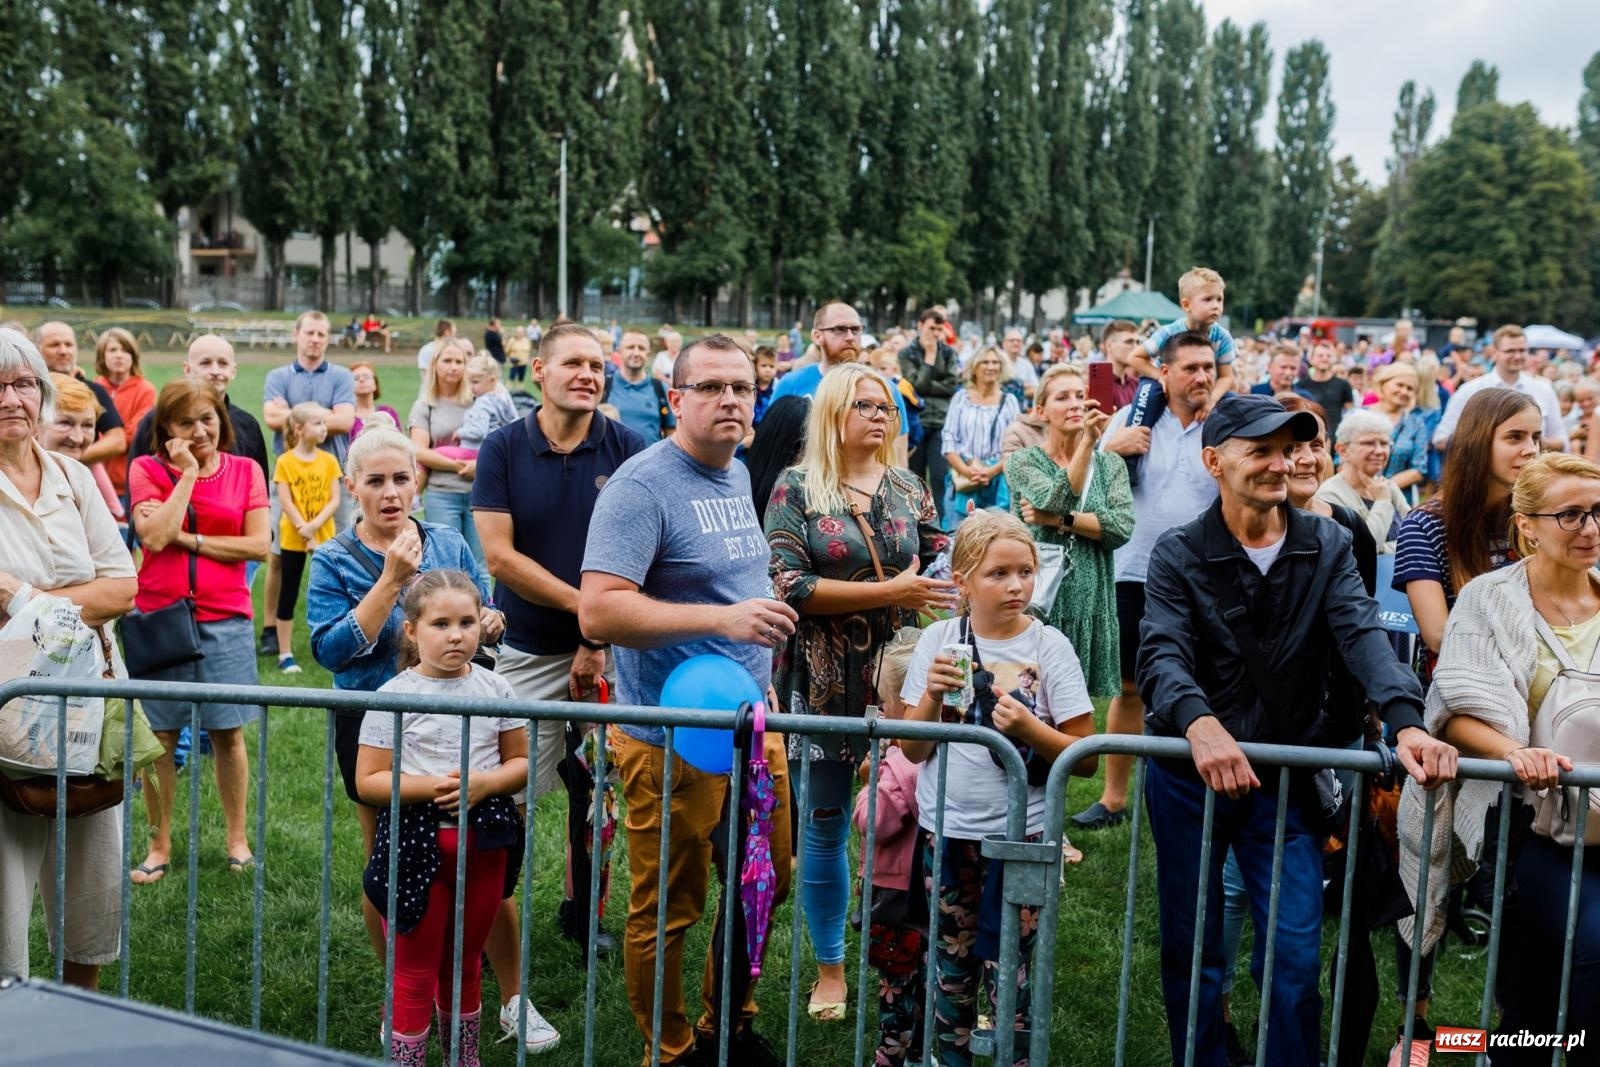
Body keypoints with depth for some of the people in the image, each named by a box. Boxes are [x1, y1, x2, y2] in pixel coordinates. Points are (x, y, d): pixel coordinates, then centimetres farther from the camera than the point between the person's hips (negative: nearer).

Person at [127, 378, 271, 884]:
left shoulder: (245, 471, 4)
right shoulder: (146, 470, 1)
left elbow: (259, 545, -5)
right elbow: (156, 536, -14)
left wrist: (187, 539, -9)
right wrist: (189, 472, -11)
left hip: (224, 620, 0)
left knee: (228, 733, 6)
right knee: (159, 736, 6)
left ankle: (238, 838, 20)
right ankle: (159, 844, 21)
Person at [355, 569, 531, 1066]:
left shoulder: (495, 689, -1)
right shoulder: (394, 696, -10)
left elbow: (520, 763, 5)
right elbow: (367, 781, -10)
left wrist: (485, 783, -15)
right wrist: (430, 787, -23)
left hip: (485, 844, 3)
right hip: (418, 844, -3)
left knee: (466, 963, 20)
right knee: (415, 971, 8)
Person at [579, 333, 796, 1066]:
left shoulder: (738, 475, 10)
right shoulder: (643, 485, -17)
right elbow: (598, 612, -27)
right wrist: (721, 619, -30)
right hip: (674, 739, -8)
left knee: (765, 885, 19)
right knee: (668, 911, 7)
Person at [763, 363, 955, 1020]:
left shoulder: (909, 489, 9)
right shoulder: (796, 489, -3)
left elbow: (941, 567, 12)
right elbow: (790, 586, -13)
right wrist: (887, 592, -16)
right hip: (826, 678, -2)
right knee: (825, 821, 8)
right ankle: (830, 969, 24)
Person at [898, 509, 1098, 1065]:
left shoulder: (1049, 645, -9)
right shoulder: (938, 639, -3)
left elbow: (1085, 757, -7)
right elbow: (914, 750, -1)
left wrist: (1027, 727, -23)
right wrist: (932, 695, -18)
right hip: (944, 832, 2)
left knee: (1010, 972, 3)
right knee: (950, 967, 15)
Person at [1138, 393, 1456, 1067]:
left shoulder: (1327, 547, -1)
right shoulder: (1178, 556, -9)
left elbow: (1363, 638, -16)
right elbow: (1163, 656, -24)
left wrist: (1407, 723, -35)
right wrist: (1201, 725, -45)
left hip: (1287, 774, 1)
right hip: (1189, 775, -1)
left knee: (1296, 955, 2)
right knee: (1191, 948, 12)